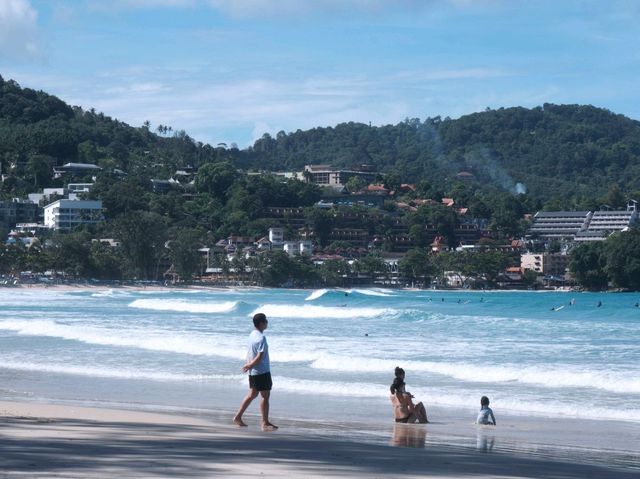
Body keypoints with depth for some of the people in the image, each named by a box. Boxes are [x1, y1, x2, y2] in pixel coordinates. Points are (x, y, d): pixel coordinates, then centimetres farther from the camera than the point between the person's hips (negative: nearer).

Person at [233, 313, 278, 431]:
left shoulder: (252, 334, 8)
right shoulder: (261, 338, -21)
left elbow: (249, 352, 14)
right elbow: (259, 357, -23)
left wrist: (248, 364, 8)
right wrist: (249, 366, -10)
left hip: (253, 372, 9)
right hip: (262, 372, -9)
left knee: (252, 394, 19)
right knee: (265, 396, 0)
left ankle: (238, 417, 20)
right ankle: (265, 423, 4)